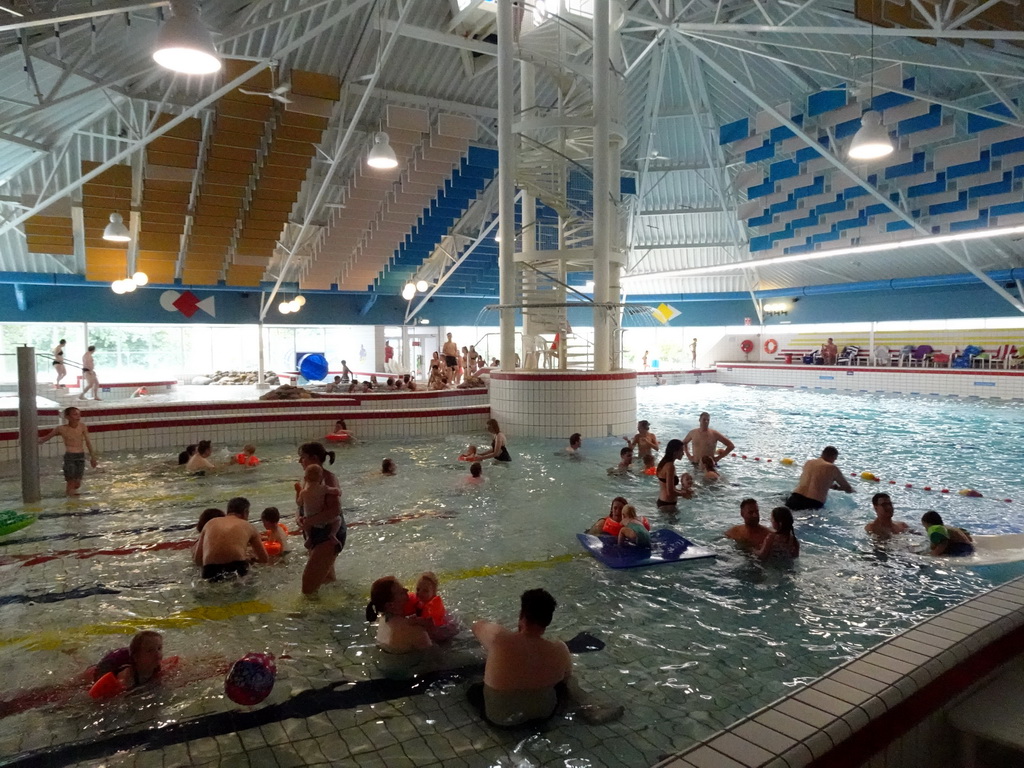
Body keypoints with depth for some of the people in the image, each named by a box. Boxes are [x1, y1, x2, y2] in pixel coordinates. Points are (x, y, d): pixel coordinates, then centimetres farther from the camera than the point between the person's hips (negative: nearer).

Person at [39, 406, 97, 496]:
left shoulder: (82, 427, 2)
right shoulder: (61, 429, -3)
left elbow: (88, 442, 10)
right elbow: (46, 438, 10)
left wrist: (92, 457, 14)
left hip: (81, 456, 2)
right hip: (69, 456, -2)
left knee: (77, 483, 6)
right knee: (71, 481, -1)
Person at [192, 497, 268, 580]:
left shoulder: (210, 523, 22)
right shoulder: (247, 526, 18)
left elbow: (197, 560, 21)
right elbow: (264, 559, 23)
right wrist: (248, 557, 44)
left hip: (210, 572, 2)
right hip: (237, 569, -1)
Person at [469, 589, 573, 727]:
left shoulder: (498, 638, -28)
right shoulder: (559, 650, -22)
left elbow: (477, 626, -4)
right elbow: (566, 679, 0)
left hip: (500, 718, -1)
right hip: (544, 712, 2)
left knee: (474, 690, 28)